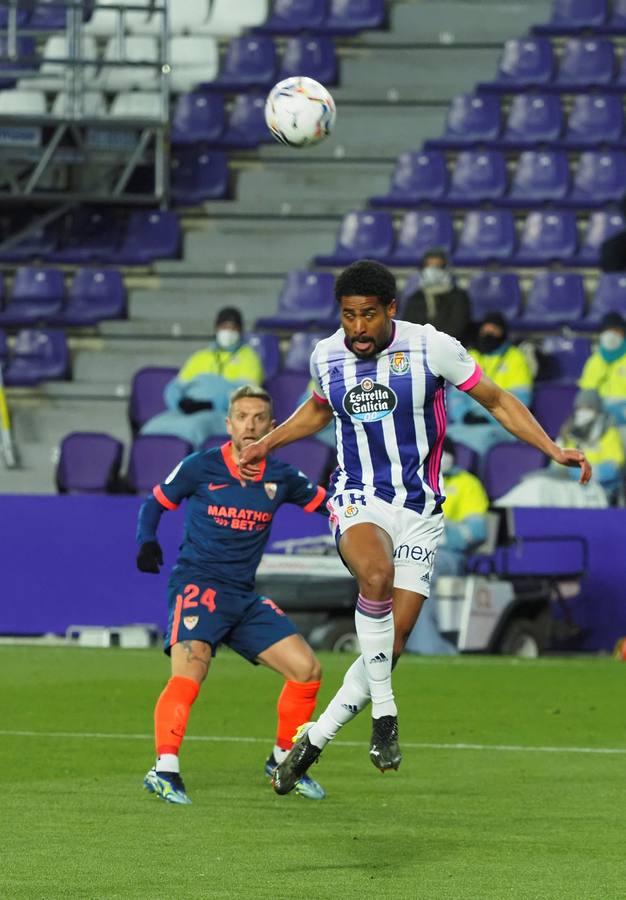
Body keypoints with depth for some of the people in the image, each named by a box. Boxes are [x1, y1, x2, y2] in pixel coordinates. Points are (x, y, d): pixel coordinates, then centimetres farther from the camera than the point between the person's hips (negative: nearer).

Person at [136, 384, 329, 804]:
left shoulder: (280, 477, 7)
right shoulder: (201, 467, -3)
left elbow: (326, 502, 19)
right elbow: (155, 502, 8)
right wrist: (147, 542, -10)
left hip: (245, 597, 6)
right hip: (198, 584, -6)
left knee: (307, 669, 2)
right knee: (190, 671, -29)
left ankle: (282, 761, 20)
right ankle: (165, 770, -35)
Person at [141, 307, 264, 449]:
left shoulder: (247, 357, 15)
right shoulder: (200, 357, 29)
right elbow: (175, 387, 23)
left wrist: (208, 405, -15)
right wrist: (181, 403, -3)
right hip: (188, 413, 4)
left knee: (192, 427, -39)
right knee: (155, 427, -27)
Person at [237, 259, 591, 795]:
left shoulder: (432, 347, -9)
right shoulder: (327, 357, 1)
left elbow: (496, 400, 2)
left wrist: (554, 450, -6)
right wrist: (266, 445, 23)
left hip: (420, 510, 0)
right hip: (359, 502, 0)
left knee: (393, 645, -3)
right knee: (376, 574, -36)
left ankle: (313, 740, 14)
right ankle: (384, 714, -26)